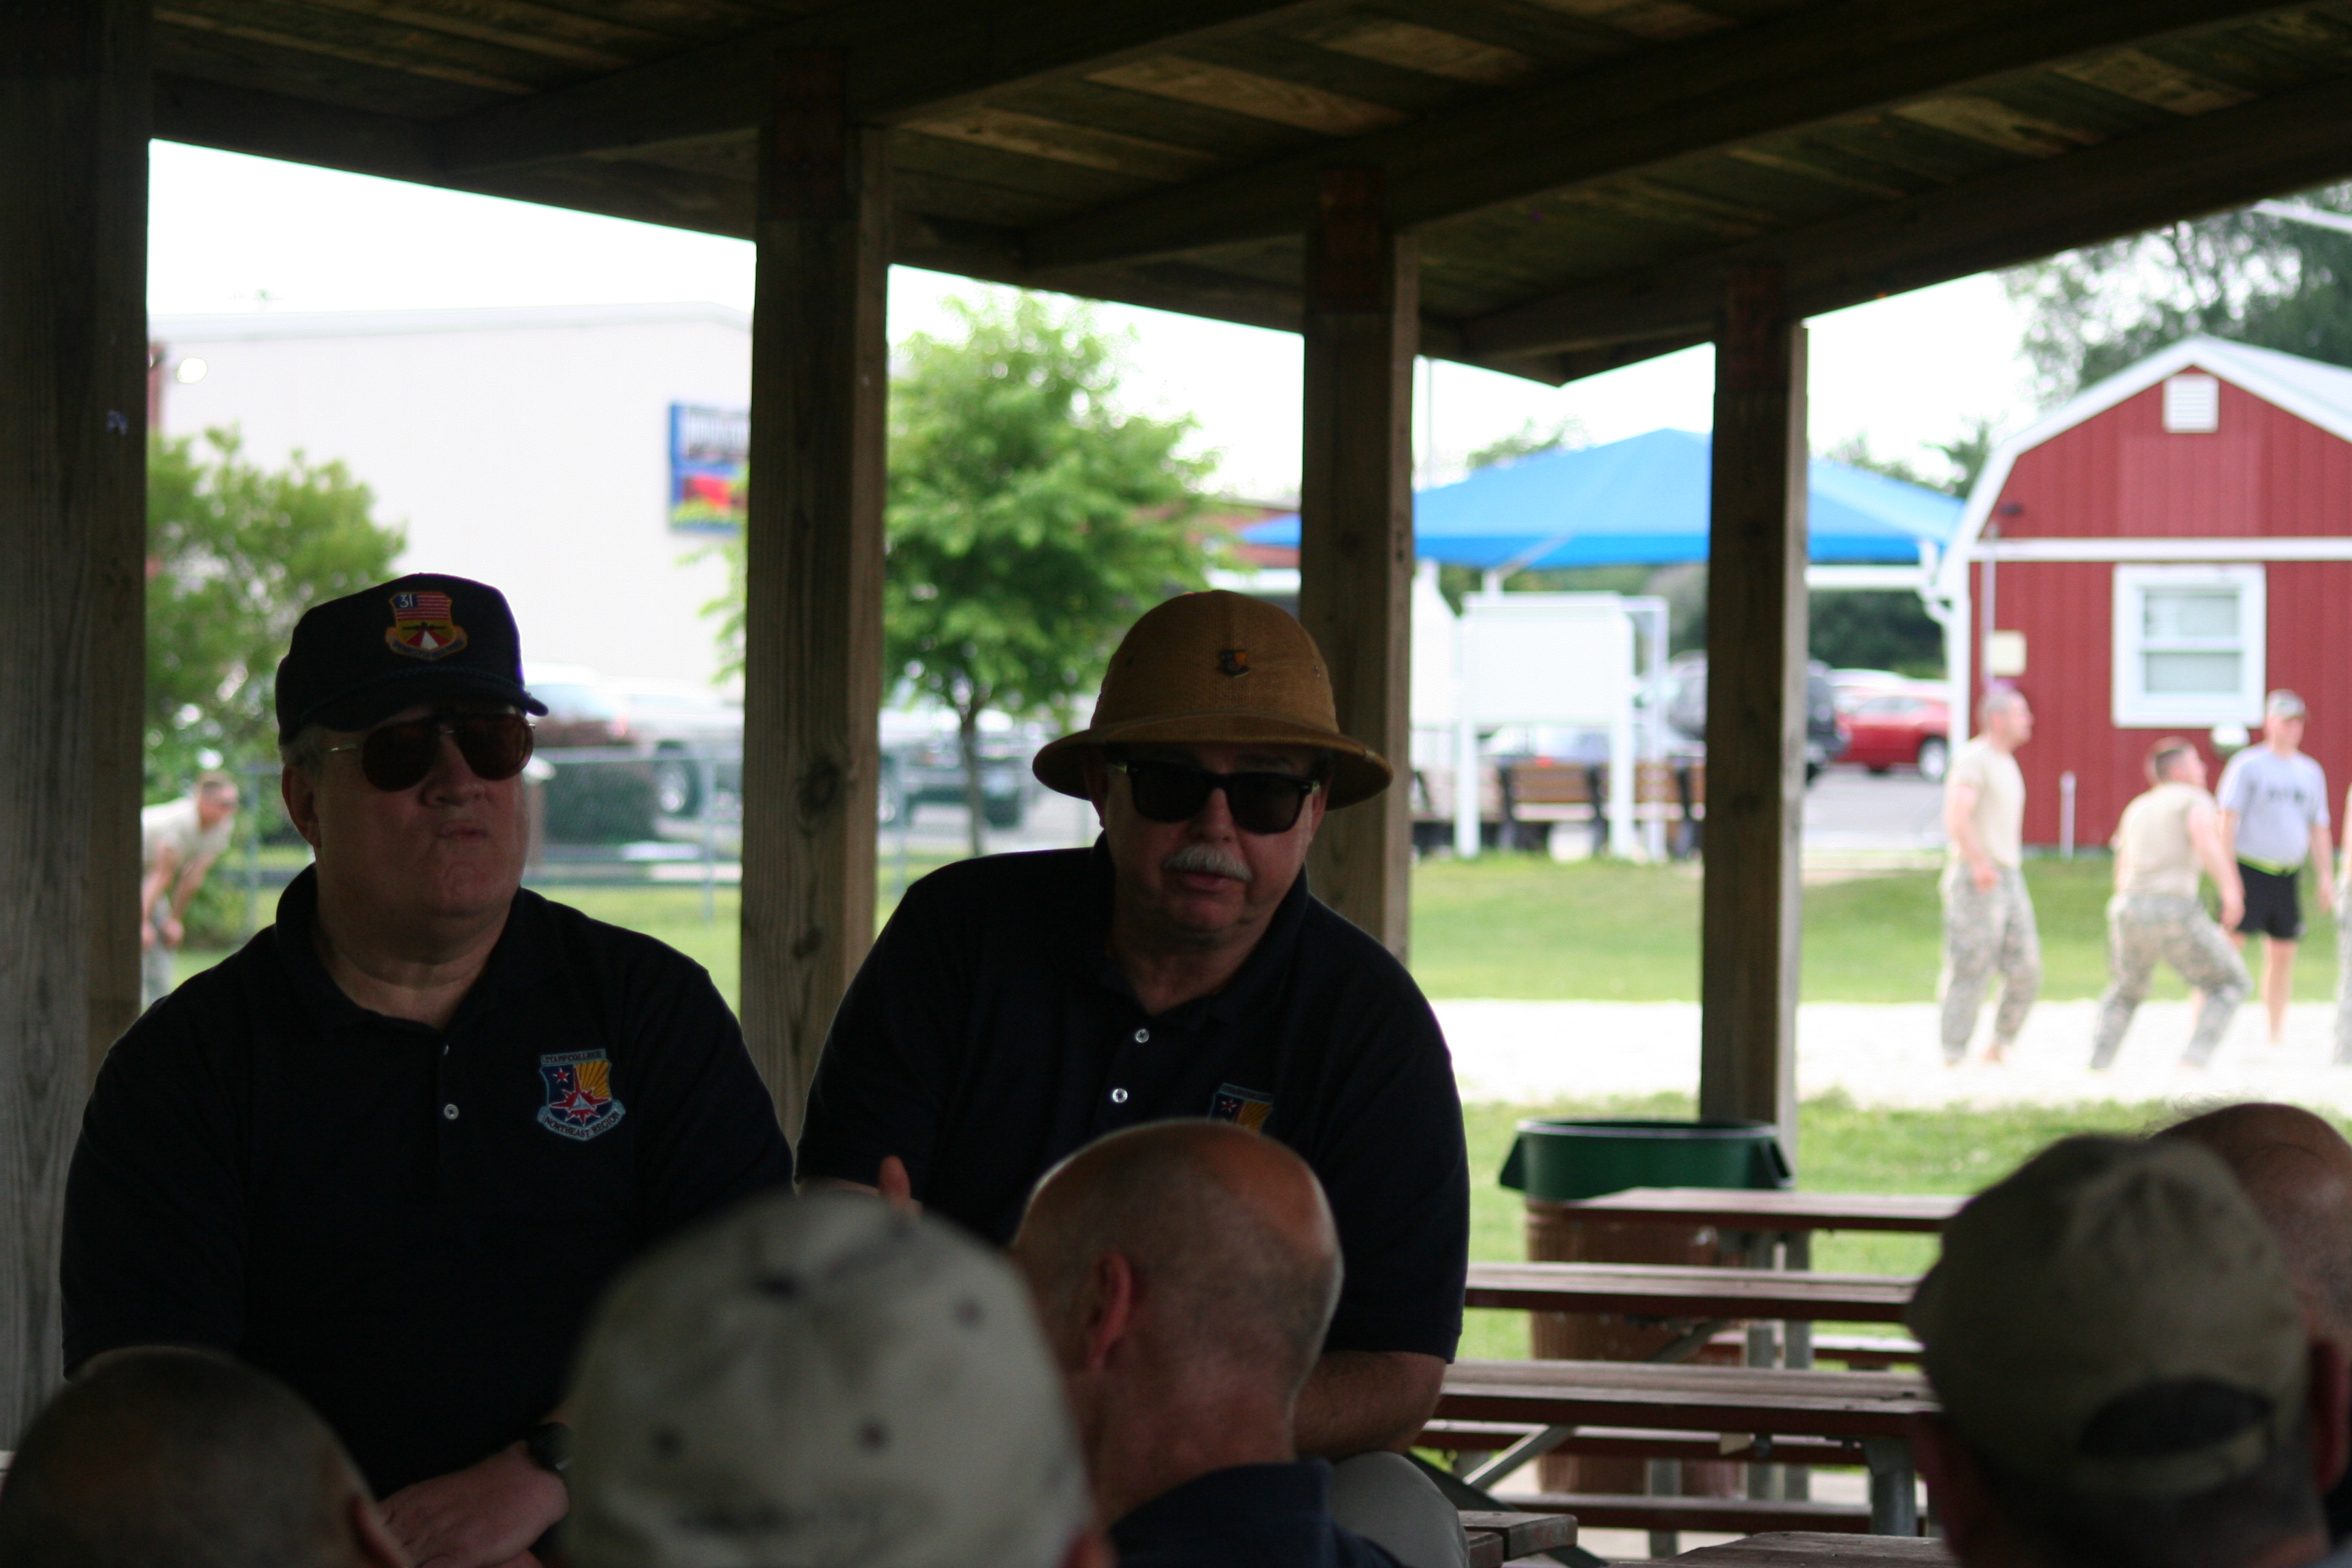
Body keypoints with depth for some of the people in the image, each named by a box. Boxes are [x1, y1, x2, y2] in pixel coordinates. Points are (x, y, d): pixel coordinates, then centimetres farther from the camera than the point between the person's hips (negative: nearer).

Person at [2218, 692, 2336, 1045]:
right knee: (2231, 943, -12)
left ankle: (2277, 1035, 14)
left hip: (2287, 877, 6)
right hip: (2249, 869, -5)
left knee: (2283, 952, 6)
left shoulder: (2311, 772, 14)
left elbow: (2319, 829, 18)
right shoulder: (2248, 766, -3)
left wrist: (2326, 877, 10)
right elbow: (2228, 818, -8)